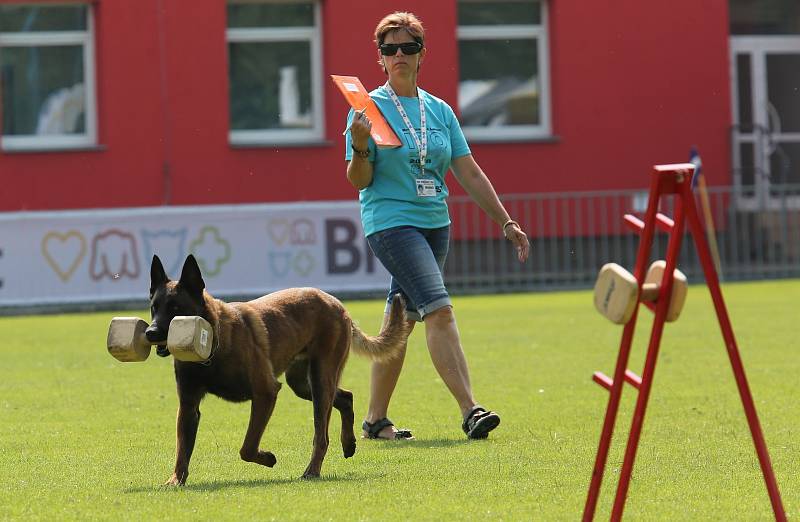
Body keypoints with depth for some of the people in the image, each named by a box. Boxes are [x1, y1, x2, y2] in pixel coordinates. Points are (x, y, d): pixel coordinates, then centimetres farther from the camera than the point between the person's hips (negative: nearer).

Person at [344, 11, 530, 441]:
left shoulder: (439, 111, 11)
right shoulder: (369, 108, -4)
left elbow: (469, 173, 12)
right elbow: (359, 181, -5)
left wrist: (506, 222, 8)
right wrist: (360, 147, -24)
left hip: (435, 224, 6)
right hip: (391, 223, -6)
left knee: (399, 323, 9)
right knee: (439, 309, -20)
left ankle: (375, 420, 17)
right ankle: (470, 410, -25)